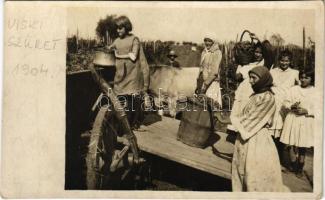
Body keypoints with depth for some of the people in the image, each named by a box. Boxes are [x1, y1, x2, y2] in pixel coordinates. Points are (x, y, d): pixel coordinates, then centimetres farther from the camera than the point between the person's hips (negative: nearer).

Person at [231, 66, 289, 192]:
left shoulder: (267, 98, -15)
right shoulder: (255, 95, 10)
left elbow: (252, 119, -16)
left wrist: (232, 120, -9)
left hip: (256, 139, -8)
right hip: (246, 137, 8)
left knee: (254, 175, 2)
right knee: (242, 171, 16)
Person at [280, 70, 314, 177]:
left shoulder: (315, 92, -1)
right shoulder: (293, 89, 5)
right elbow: (286, 102, 8)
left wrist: (306, 111, -15)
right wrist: (291, 106, -13)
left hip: (306, 122, -1)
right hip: (292, 120, 1)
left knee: (302, 147, 6)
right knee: (292, 145, 3)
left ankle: (300, 169, 21)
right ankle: (293, 166, 22)